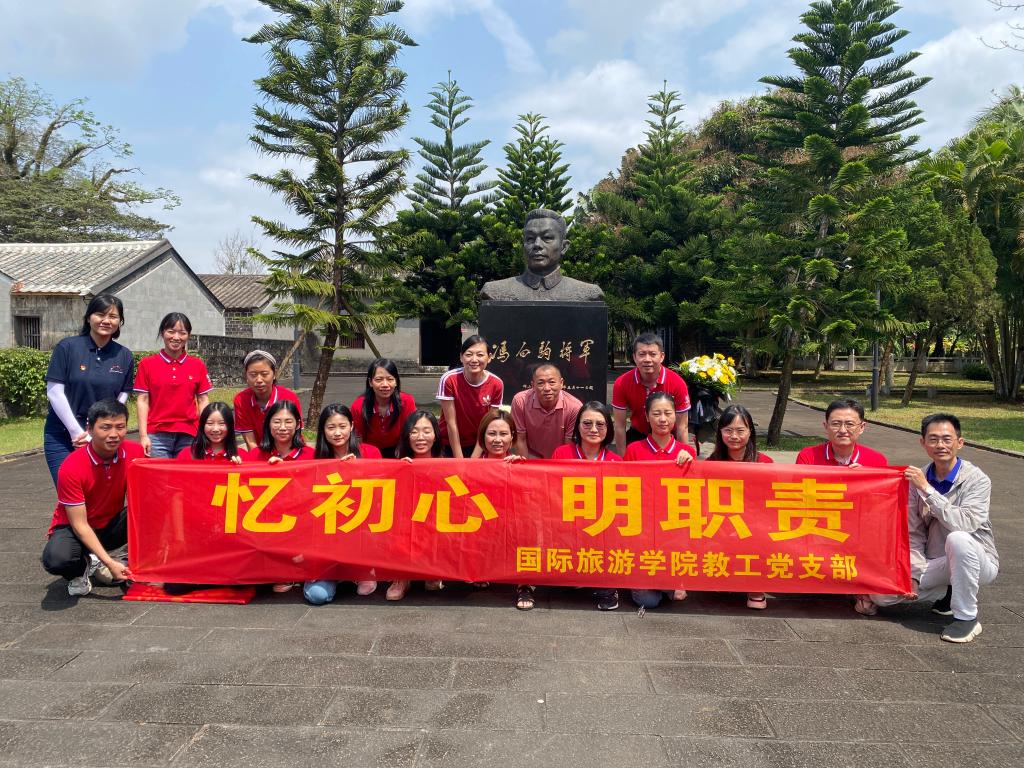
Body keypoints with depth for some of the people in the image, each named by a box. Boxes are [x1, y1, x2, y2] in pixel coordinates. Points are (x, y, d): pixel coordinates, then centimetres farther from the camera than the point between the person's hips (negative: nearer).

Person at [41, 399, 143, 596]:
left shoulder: (135, 453, -16)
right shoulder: (72, 468, -25)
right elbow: (80, 524, -22)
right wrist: (109, 563, -29)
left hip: (112, 524, 3)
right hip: (76, 529, -2)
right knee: (56, 559, -35)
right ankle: (83, 567, 0)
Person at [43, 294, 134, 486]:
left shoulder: (124, 356, 5)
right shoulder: (67, 347, -3)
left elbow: (122, 399, 3)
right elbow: (54, 393, -5)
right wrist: (77, 432, -9)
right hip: (62, 436, -2)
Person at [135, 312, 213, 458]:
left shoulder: (198, 365, 7)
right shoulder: (147, 364, 4)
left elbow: (203, 400, 8)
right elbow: (143, 400, 3)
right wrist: (143, 435, -3)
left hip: (189, 435, 1)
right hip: (157, 435, -1)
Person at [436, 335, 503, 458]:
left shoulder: (496, 384, -15)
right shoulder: (449, 380, -20)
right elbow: (451, 423, -18)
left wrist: (474, 459, -12)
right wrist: (459, 461, -17)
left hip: (478, 446, 2)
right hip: (449, 445, -1)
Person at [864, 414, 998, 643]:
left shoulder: (977, 480, -14)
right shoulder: (918, 479, -3)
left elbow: (964, 524, -32)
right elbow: (914, 534, 0)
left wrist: (927, 490, -31)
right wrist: (914, 575, -9)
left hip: (977, 562, -4)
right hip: (935, 565, 5)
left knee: (958, 538, -38)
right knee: (880, 593, -12)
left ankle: (967, 617, -18)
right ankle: (951, 591, 14)